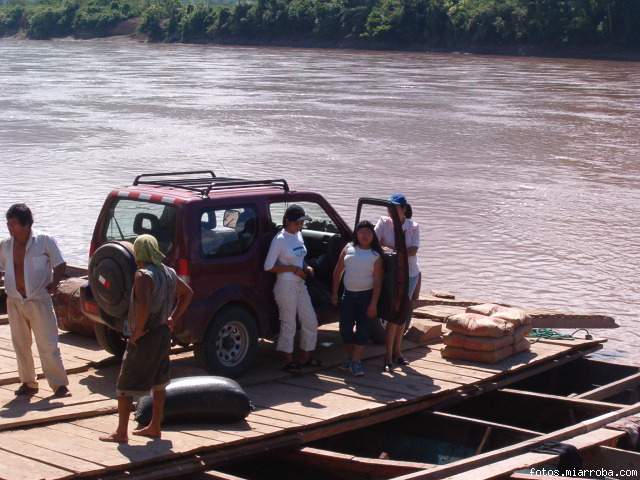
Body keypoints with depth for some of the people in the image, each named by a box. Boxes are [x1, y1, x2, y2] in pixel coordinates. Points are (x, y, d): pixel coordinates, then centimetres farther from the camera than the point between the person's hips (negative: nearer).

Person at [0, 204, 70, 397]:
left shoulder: (45, 241, -7)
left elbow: (60, 265, 0)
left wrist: (53, 284, -9)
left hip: (39, 301, -4)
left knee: (48, 346, -5)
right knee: (20, 345, 10)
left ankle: (59, 385, 0)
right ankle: (28, 383, 21)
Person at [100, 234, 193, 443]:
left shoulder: (144, 275, -20)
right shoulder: (168, 273, 6)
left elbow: (143, 305, -35)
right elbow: (187, 293, 21)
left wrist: (138, 330, -22)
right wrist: (173, 319, 17)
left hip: (145, 338, -8)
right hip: (163, 334, 8)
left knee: (125, 386, 1)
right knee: (158, 383, 19)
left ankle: (121, 433, 3)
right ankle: (155, 427, 27)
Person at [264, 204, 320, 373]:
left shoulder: (298, 235, 9)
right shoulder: (280, 239, -14)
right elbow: (268, 266, -16)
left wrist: (306, 268, 2)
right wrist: (293, 268, -17)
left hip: (300, 285, 8)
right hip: (286, 286, -8)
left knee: (310, 322, 12)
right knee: (289, 324, 1)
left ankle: (305, 356, 27)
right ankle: (288, 361, 13)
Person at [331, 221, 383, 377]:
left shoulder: (375, 255, -4)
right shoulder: (348, 248, 3)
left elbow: (377, 281, -7)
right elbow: (338, 271, 8)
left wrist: (373, 304, -13)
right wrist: (334, 293, 5)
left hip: (366, 295, -3)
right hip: (348, 294, 3)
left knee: (363, 329, -3)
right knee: (345, 328, 4)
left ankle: (356, 361, 0)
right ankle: (350, 358, 19)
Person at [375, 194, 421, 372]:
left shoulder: (413, 227, -4)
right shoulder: (384, 223, -6)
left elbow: (413, 251, -14)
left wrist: (393, 250, -23)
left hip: (412, 275, 3)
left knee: (403, 315, 10)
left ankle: (397, 351, 24)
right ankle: (389, 356, -4)